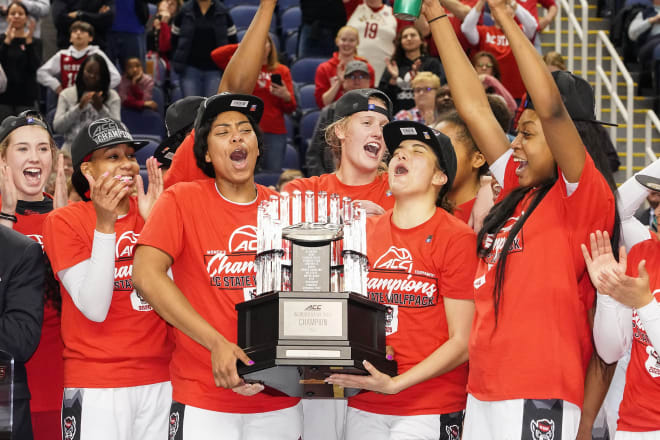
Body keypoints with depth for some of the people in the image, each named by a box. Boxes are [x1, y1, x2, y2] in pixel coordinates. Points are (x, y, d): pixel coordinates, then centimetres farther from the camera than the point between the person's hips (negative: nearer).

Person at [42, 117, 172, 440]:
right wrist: (104, 225, -20)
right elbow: (95, 309, -14)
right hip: (97, 387, -4)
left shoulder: (151, 211, 7)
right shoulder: (64, 221, -4)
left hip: (161, 379, 4)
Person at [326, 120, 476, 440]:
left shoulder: (457, 238, -6)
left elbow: (462, 343, -9)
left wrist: (395, 384, -17)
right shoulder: (366, 232, 9)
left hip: (429, 412, -5)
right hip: (364, 406, 5)